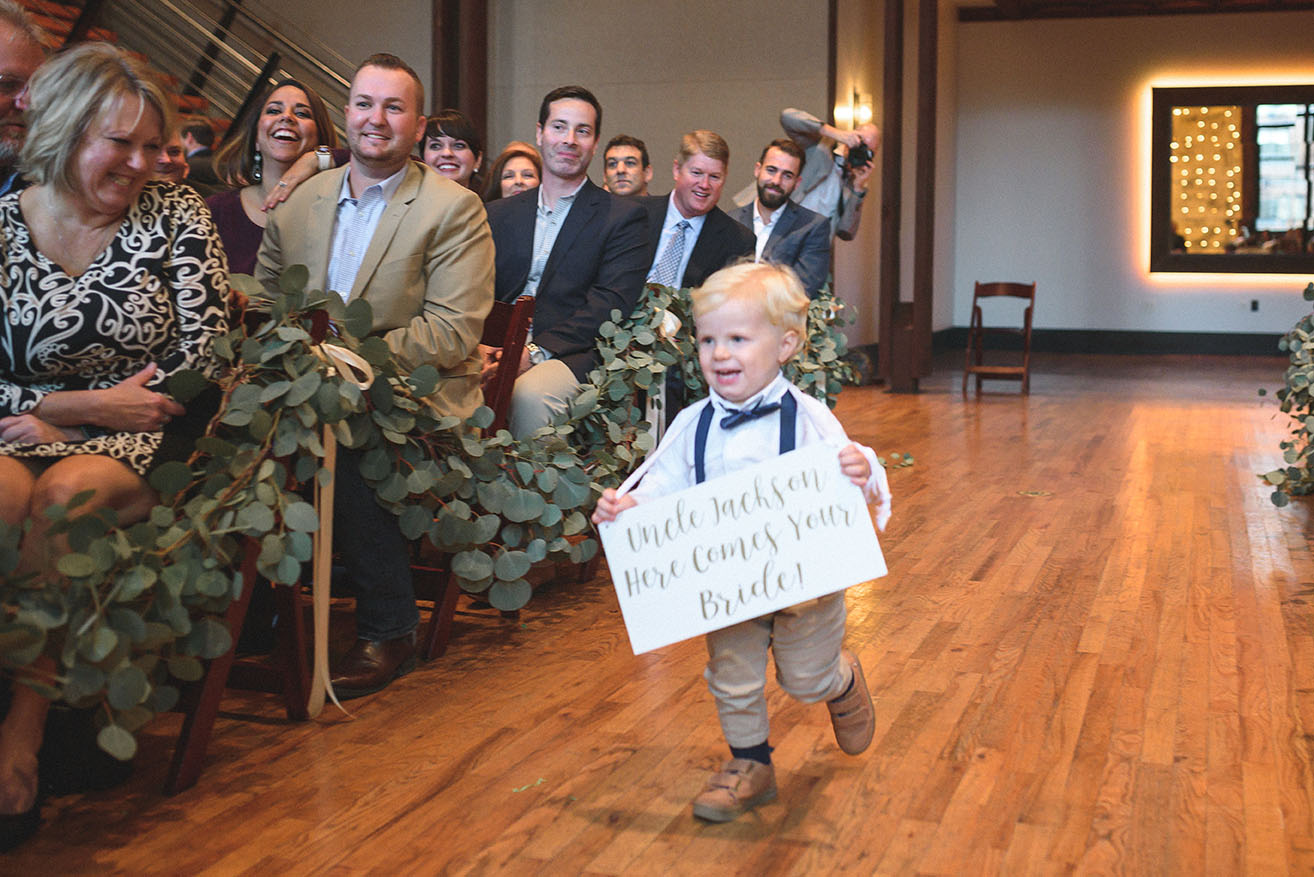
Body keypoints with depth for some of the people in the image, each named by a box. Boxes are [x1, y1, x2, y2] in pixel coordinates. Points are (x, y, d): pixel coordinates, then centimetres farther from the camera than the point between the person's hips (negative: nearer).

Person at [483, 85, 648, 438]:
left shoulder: (623, 217, 7)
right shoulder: (498, 214, 21)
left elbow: (610, 306, -5)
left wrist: (536, 351, -18)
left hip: (571, 356, -3)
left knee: (530, 393, -36)